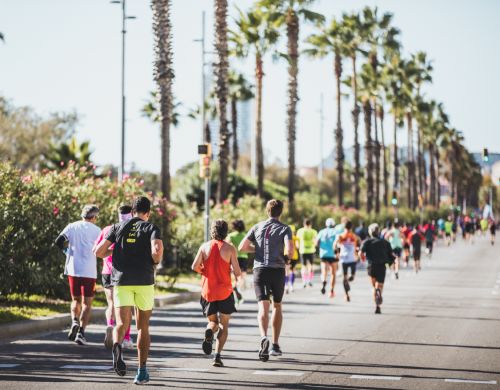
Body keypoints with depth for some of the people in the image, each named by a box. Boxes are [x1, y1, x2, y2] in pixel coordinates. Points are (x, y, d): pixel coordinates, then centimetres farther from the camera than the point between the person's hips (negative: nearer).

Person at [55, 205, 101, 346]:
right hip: (89, 271, -3)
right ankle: (81, 332, -7)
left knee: (76, 300, 18)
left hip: (73, 269, 3)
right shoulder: (96, 230, -2)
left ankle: (75, 321, -8)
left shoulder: (72, 227, 5)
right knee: (87, 303, 4)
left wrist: (67, 251, 12)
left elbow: (59, 241, -5)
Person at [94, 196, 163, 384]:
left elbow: (98, 251, 4)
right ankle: (142, 371, 13)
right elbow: (157, 249, -17)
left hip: (121, 280, 1)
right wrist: (155, 263, 4)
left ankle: (117, 345, -42)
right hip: (144, 281, -1)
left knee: (122, 324, -6)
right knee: (143, 327, 12)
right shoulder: (151, 228, 4)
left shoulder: (118, 227, 11)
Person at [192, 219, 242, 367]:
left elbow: (195, 266, -8)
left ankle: (209, 333, -15)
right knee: (223, 326, 8)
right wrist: (239, 274, 14)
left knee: (213, 321, 19)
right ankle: (217, 355, -6)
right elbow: (237, 272, -9)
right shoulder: (230, 248, -5)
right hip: (224, 292, -2)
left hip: (207, 292, 2)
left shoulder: (204, 247, 1)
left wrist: (205, 271, 12)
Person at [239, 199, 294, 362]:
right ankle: (275, 345, 17)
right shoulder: (285, 229, 0)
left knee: (263, 307, -8)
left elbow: (241, 247, 2)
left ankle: (264, 337, -35)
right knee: (277, 306, 17)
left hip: (260, 270, 1)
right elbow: (290, 251, -15)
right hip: (278, 270, -1)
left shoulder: (257, 227, 8)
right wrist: (287, 257, 9)